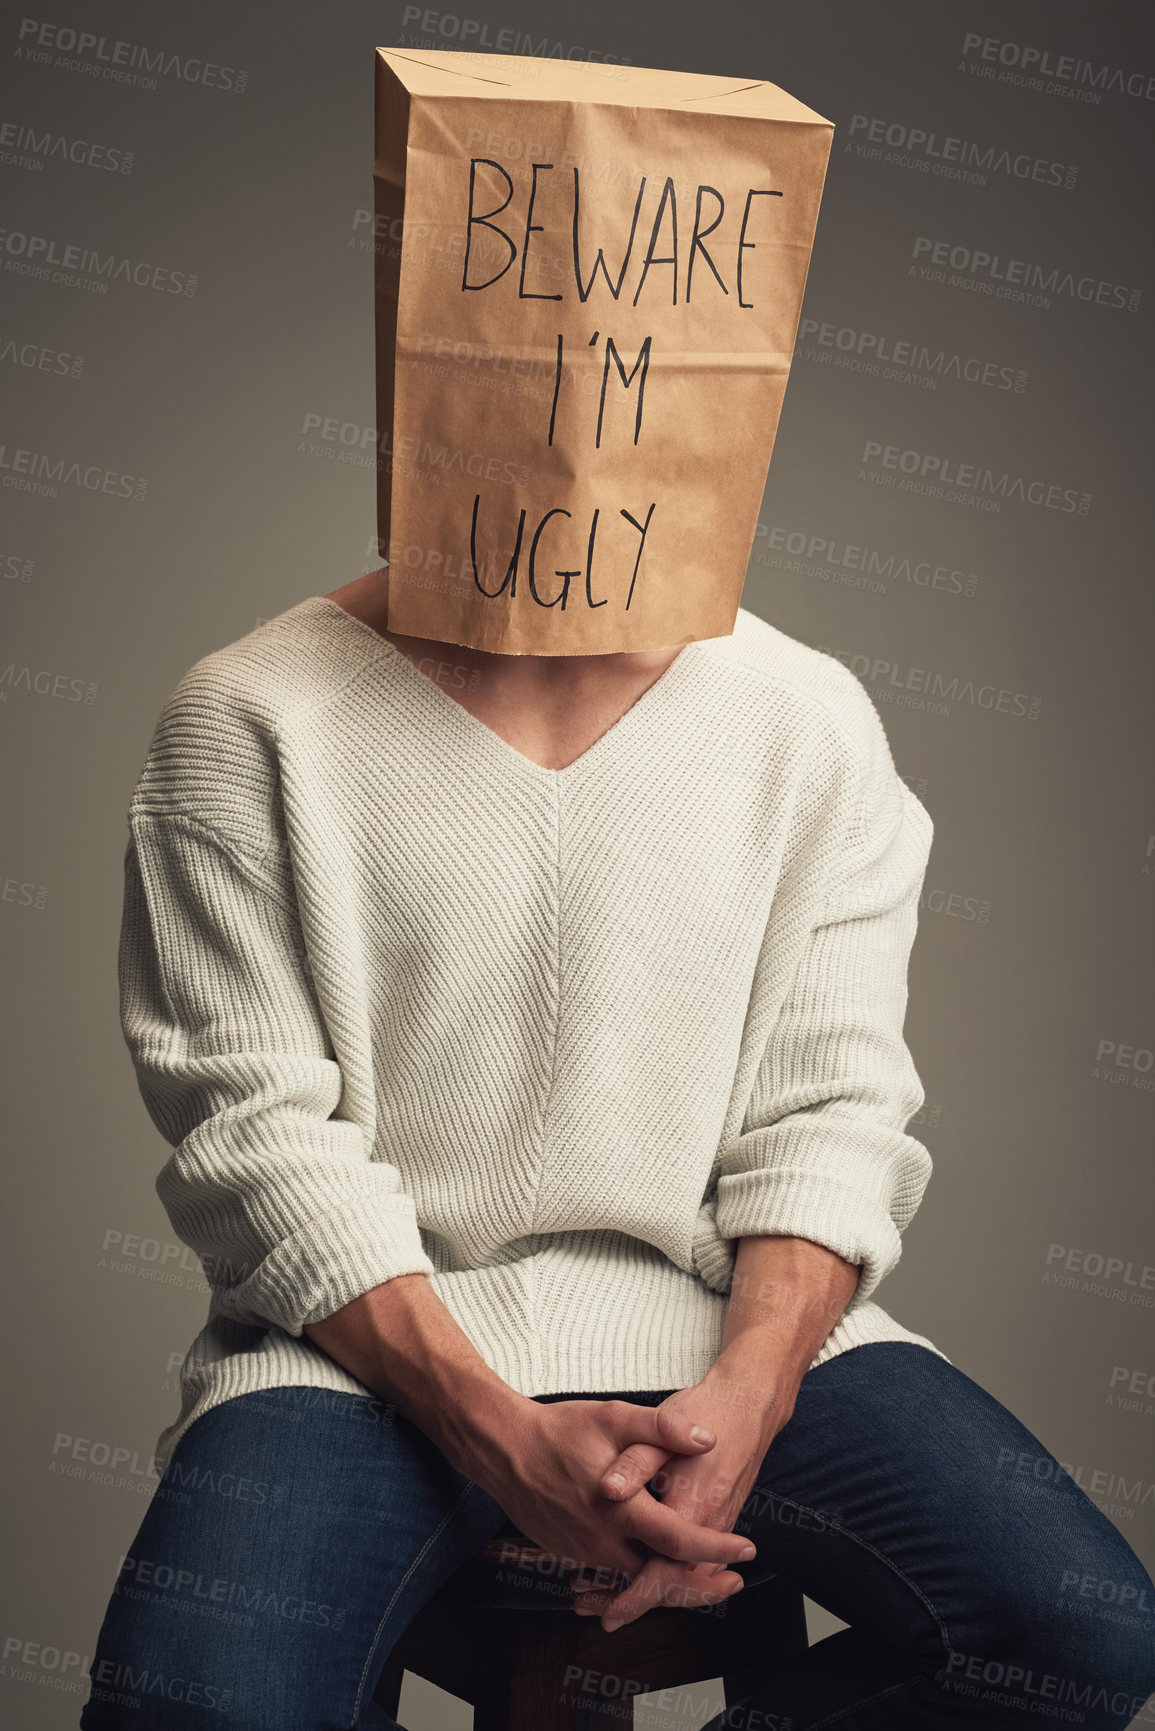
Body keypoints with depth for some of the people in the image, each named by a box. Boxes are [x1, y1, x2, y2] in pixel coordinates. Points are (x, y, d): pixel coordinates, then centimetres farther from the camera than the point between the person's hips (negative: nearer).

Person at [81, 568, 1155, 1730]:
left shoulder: (809, 721, 2)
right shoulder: (246, 725, -5)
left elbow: (828, 1112, 2)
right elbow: (257, 1138, -9)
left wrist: (747, 1393, -17)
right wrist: (505, 1438, -21)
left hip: (727, 1314, 3)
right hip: (370, 1329, -2)